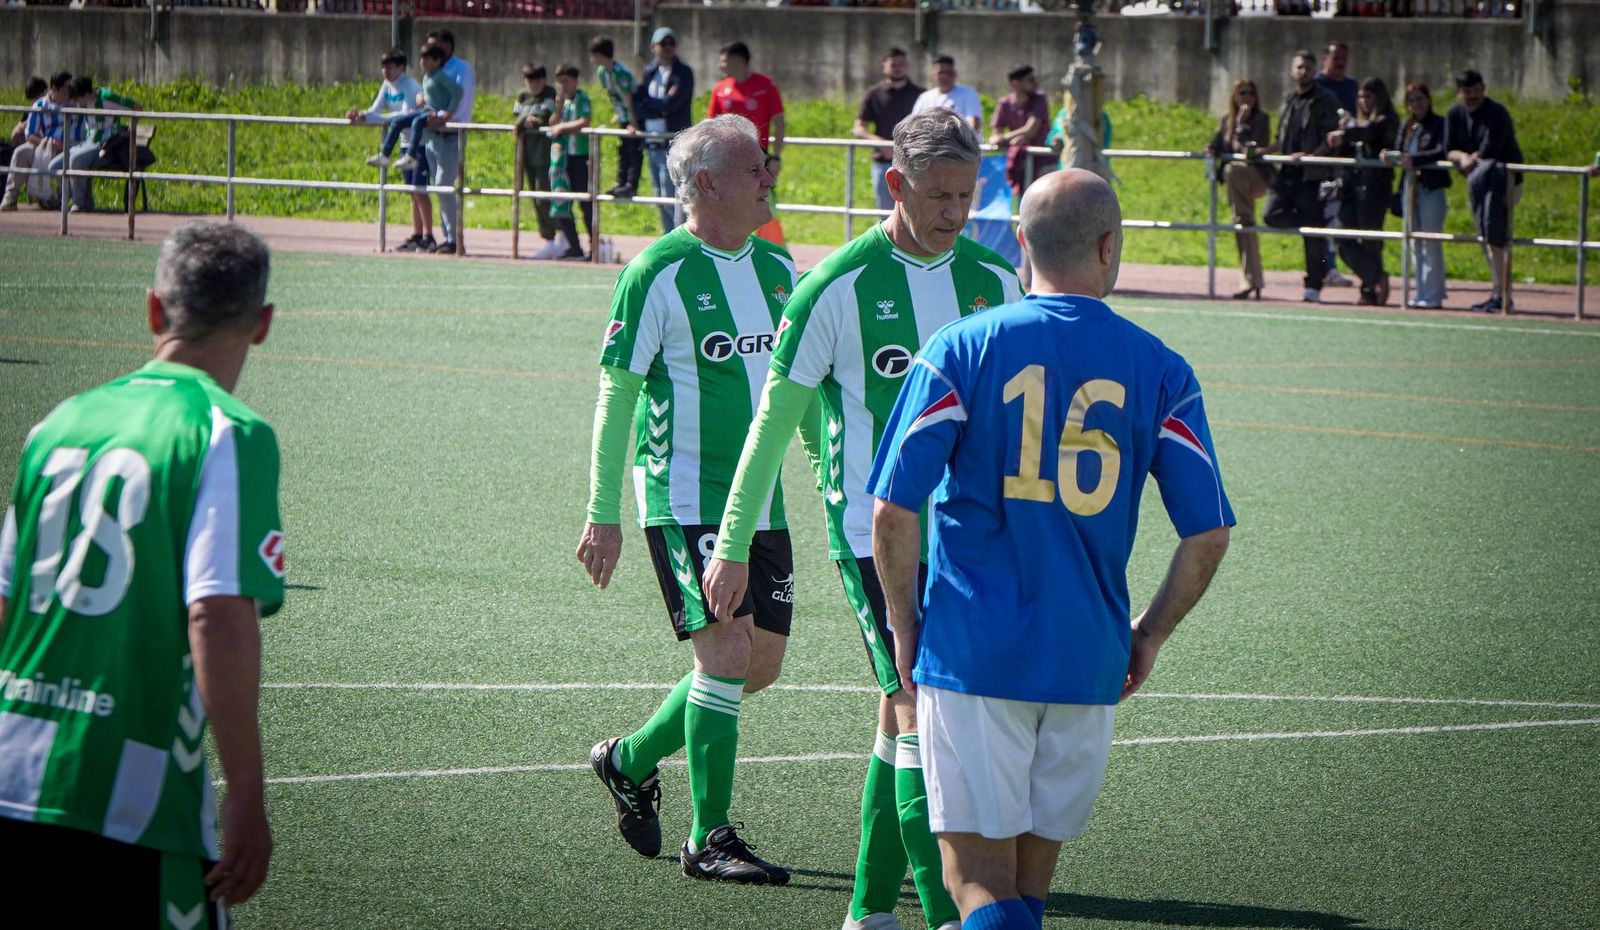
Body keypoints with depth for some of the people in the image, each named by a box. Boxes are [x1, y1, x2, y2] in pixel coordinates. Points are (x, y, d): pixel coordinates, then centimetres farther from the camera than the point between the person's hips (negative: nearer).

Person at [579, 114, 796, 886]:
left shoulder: (777, 266, 10)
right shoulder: (658, 273, -11)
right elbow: (616, 397, -8)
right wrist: (603, 515, -9)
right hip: (684, 496, -7)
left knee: (761, 663, 8)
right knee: (728, 649, -14)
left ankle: (631, 760, 30)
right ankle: (709, 838, -5)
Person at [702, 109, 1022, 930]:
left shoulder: (993, 281, 6)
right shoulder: (837, 287, -9)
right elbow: (775, 420, -2)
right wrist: (733, 544, 0)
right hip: (871, 530, -5)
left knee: (901, 715, 11)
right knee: (920, 707, -14)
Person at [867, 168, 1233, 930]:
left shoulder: (960, 350, -4)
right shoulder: (1160, 371, 0)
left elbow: (893, 511, -7)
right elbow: (1208, 534, 0)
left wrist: (906, 630, 6)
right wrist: (1148, 637, 14)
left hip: (970, 657, -2)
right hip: (1089, 667, 2)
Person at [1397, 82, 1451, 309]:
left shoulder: (1439, 124, -5)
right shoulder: (1407, 126, 15)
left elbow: (1442, 152, -18)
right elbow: (1399, 151, 11)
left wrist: (1415, 159, -27)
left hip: (1432, 189, -7)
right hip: (1411, 188, 7)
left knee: (1431, 243, -5)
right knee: (1415, 243, 9)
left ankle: (1433, 295, -1)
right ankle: (1422, 292, 16)